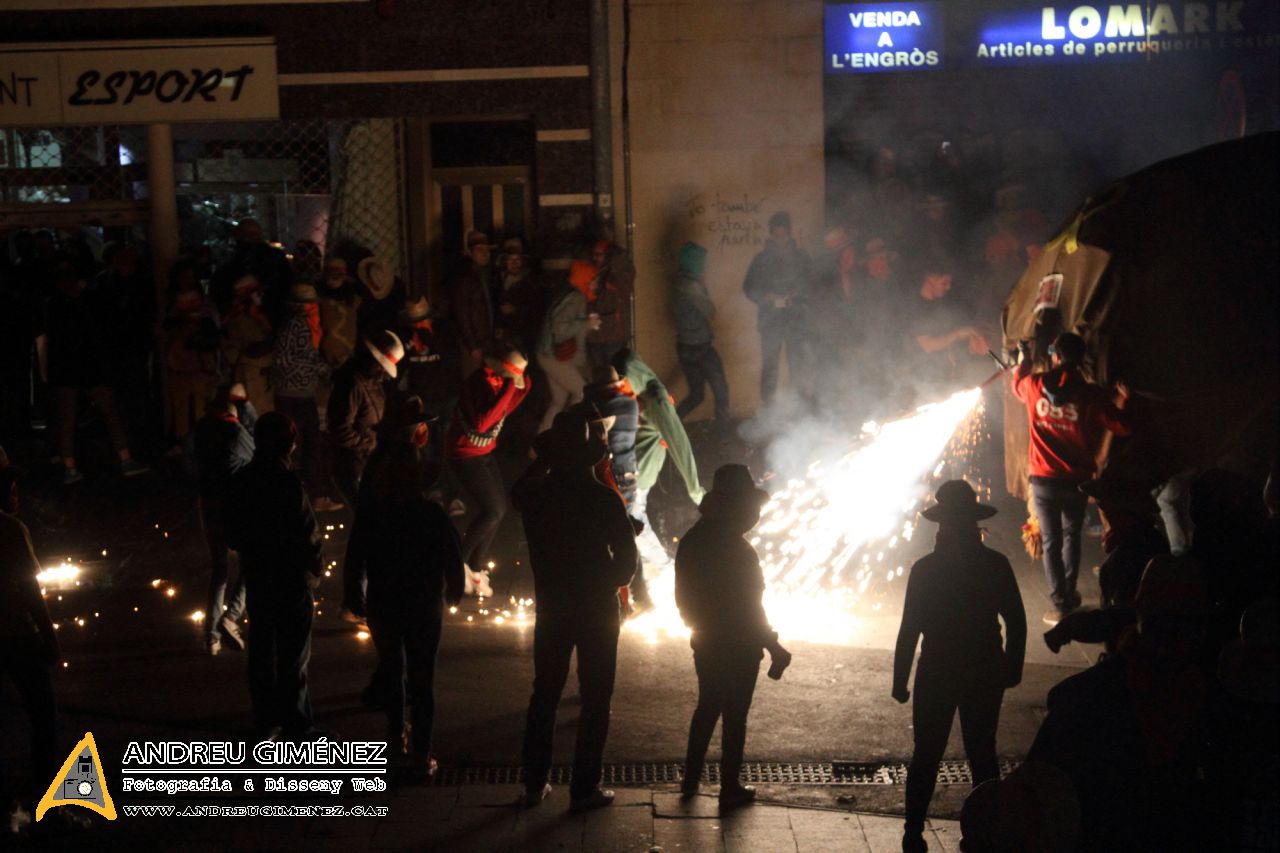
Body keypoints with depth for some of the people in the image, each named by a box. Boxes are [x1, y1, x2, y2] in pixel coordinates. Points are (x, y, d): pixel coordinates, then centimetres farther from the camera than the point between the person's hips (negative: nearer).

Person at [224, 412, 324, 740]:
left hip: (256, 577, 6)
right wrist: (316, 566, -1)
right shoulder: (288, 484, -22)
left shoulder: (241, 481, -2)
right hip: (293, 579, -6)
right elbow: (308, 536, -18)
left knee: (262, 651, 16)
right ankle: (298, 726, 13)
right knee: (294, 657, 5)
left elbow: (232, 535, 6)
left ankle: (265, 722, 25)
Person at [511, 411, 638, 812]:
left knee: (544, 693, 16)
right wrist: (609, 583, 7)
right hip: (597, 610, -3)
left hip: (551, 609, 3)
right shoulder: (602, 498, -16)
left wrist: (544, 461, 19)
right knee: (595, 699, 6)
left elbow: (518, 490, 20)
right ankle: (584, 788, 7)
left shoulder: (535, 494, -7)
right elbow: (626, 556, -12)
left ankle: (534, 783, 20)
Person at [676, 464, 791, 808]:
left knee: (706, 707, 21)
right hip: (738, 647, -7)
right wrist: (775, 648, -12)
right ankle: (730, 788, 16)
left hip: (705, 643, 7)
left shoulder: (692, 540, -2)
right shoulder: (738, 551, -24)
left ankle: (691, 778, 28)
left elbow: (683, 596, 7)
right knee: (735, 716, 6)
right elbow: (750, 609, -21)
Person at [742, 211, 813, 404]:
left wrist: (795, 295, -8)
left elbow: (810, 285, 11)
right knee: (770, 363, -3)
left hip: (795, 317, 1)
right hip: (770, 319, -1)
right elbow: (749, 288, 5)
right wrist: (767, 297, -13)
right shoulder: (762, 260, 4)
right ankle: (768, 403, 3)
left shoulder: (800, 257, 7)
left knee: (797, 362, -1)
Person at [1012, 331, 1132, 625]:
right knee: (1071, 536, 23)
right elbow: (1121, 426, -3)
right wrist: (1122, 400, 16)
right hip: (1077, 480, 0)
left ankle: (1061, 606, 5)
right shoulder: (1091, 394, -11)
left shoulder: (1035, 386, -7)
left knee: (1051, 542, 6)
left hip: (1043, 479, 0)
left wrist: (1023, 358, 40)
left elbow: (1017, 383, 19)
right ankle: (1069, 593, 33)